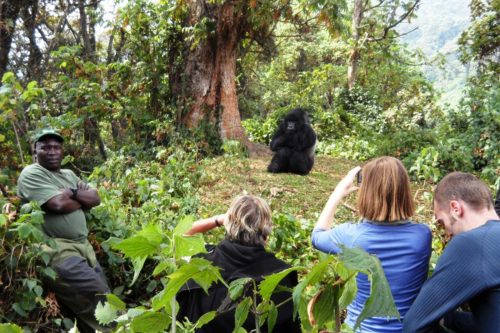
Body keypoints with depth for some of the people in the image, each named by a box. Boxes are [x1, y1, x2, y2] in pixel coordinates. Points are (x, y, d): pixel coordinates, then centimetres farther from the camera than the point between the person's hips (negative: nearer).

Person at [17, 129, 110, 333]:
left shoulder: (69, 175, 19)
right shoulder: (31, 174, -5)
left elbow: (96, 199, 8)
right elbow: (58, 204, -19)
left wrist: (74, 193, -10)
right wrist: (83, 198, -1)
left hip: (83, 247, 8)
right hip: (58, 251, -8)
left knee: (100, 300, 9)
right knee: (102, 301, -11)